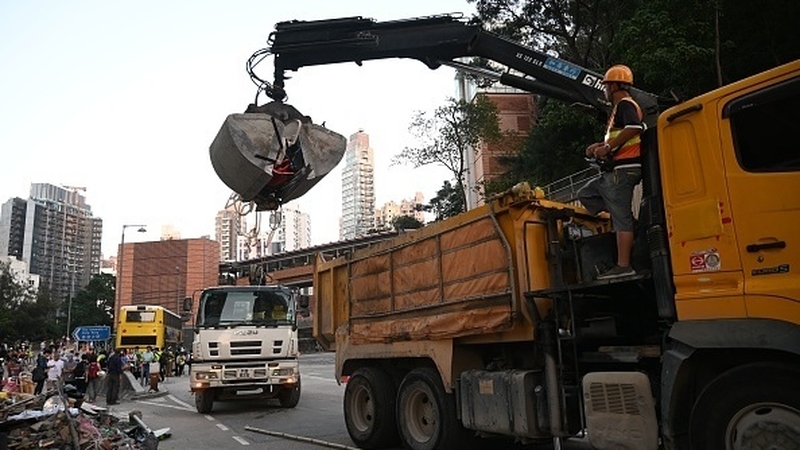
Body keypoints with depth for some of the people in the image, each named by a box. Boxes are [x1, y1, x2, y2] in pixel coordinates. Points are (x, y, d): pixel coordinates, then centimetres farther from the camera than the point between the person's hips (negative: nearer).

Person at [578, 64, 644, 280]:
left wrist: (607, 147, -23)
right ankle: (628, 223, 6)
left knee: (621, 217, -10)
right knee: (586, 194, 15)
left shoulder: (625, 104, -8)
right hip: (616, 171, 11)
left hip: (623, 169, -11)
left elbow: (634, 128, -27)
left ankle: (623, 265, -8)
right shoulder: (619, 107, 24)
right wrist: (601, 146, 15)